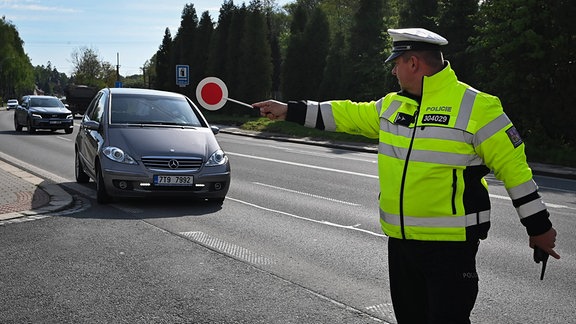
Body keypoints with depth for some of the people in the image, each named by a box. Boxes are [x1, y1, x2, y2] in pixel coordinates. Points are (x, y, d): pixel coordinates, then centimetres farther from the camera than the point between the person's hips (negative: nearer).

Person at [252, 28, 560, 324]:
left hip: (451, 243, -7)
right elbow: (347, 115, 18)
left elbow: (513, 166, -9)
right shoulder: (392, 105, 8)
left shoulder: (475, 106, -12)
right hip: (400, 239, 7)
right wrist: (290, 111, 17)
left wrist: (539, 227, -5)